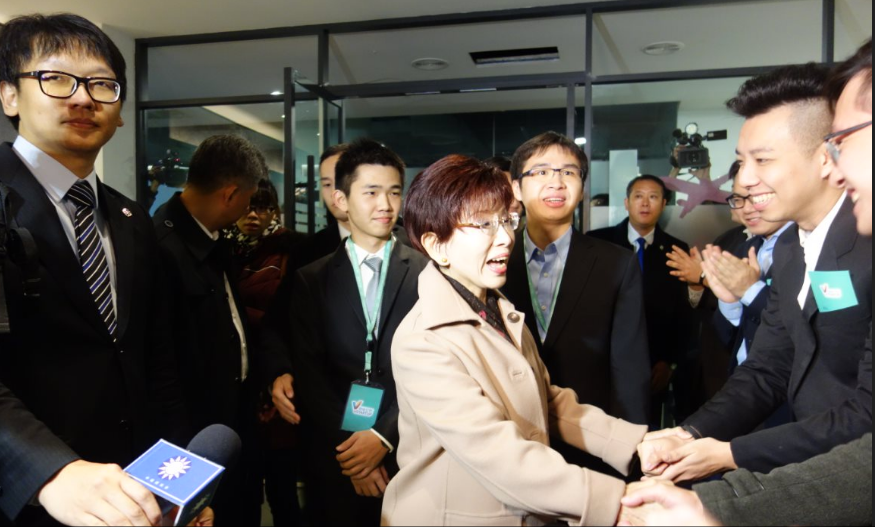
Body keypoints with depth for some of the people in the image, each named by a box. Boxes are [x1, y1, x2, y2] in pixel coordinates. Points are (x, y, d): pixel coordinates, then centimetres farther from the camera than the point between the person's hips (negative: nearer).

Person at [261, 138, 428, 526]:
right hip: (334, 461, 1)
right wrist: (348, 446, -10)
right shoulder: (312, 280, 2)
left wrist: (385, 436, -14)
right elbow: (309, 372, -1)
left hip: (408, 455, -1)